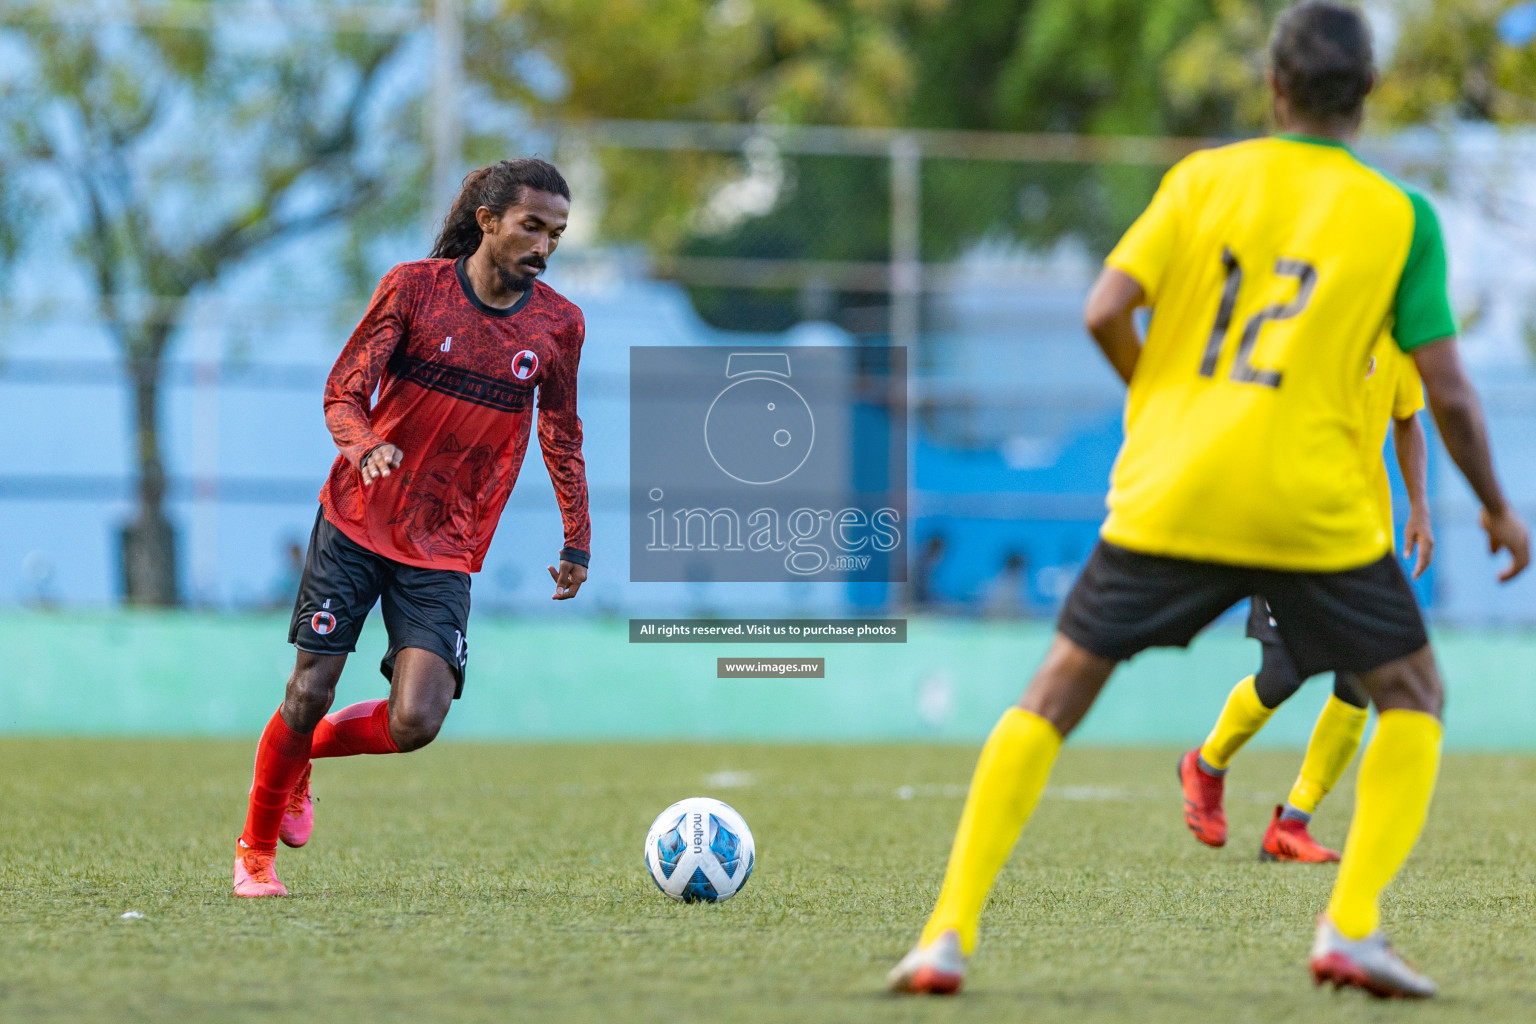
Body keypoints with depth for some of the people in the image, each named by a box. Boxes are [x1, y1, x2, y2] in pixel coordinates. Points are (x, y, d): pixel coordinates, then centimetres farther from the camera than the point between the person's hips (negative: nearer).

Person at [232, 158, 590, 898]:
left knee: (415, 723, -14)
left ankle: (305, 751, 18)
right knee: (310, 690, -4)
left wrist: (577, 542, 14)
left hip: (445, 553, 2)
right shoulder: (414, 287, -5)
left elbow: (562, 435, 15)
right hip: (356, 523, -2)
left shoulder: (558, 324, 2)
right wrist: (366, 447, -27)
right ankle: (255, 848, 18)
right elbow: (344, 392, -6)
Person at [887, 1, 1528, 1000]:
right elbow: (1447, 388, 0)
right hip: (1314, 506, -1)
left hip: (1168, 494, 2)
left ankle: (950, 933, 1)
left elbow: (1106, 313, -3)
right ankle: (1352, 926, 1)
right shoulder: (1401, 216, 2)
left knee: (1053, 696, 12)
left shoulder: (1204, 177, 6)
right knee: (1414, 696, 18)